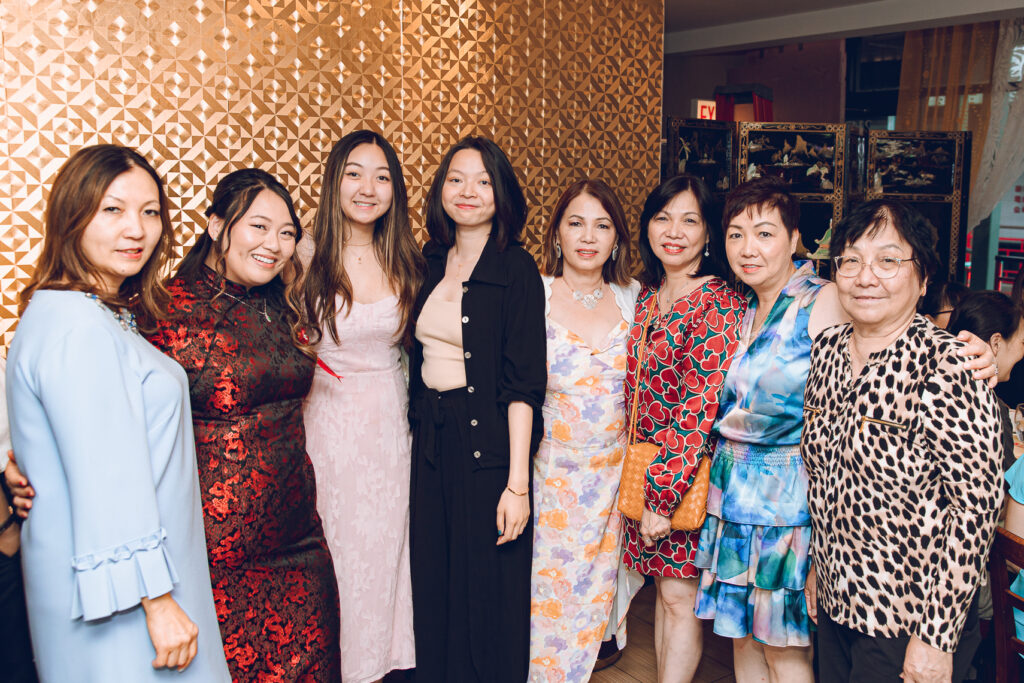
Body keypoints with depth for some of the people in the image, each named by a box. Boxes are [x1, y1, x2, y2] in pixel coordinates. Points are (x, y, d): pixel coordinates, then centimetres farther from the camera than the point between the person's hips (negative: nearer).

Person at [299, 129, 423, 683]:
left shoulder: (404, 260, 3)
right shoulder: (308, 254, -9)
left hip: (391, 418, 4)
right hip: (329, 421, -3)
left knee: (388, 544, 14)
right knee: (338, 550, 8)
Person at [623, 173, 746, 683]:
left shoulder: (718, 305, -15)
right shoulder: (645, 296, 7)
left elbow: (702, 409, -20)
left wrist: (663, 493, -19)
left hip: (687, 475, -6)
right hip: (646, 467, 7)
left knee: (679, 595, 5)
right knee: (665, 587, 17)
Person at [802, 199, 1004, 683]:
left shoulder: (946, 365, -19)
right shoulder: (826, 349, 1)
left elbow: (976, 506, -19)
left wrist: (937, 639, -18)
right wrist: (816, 563, 13)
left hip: (909, 622, -6)